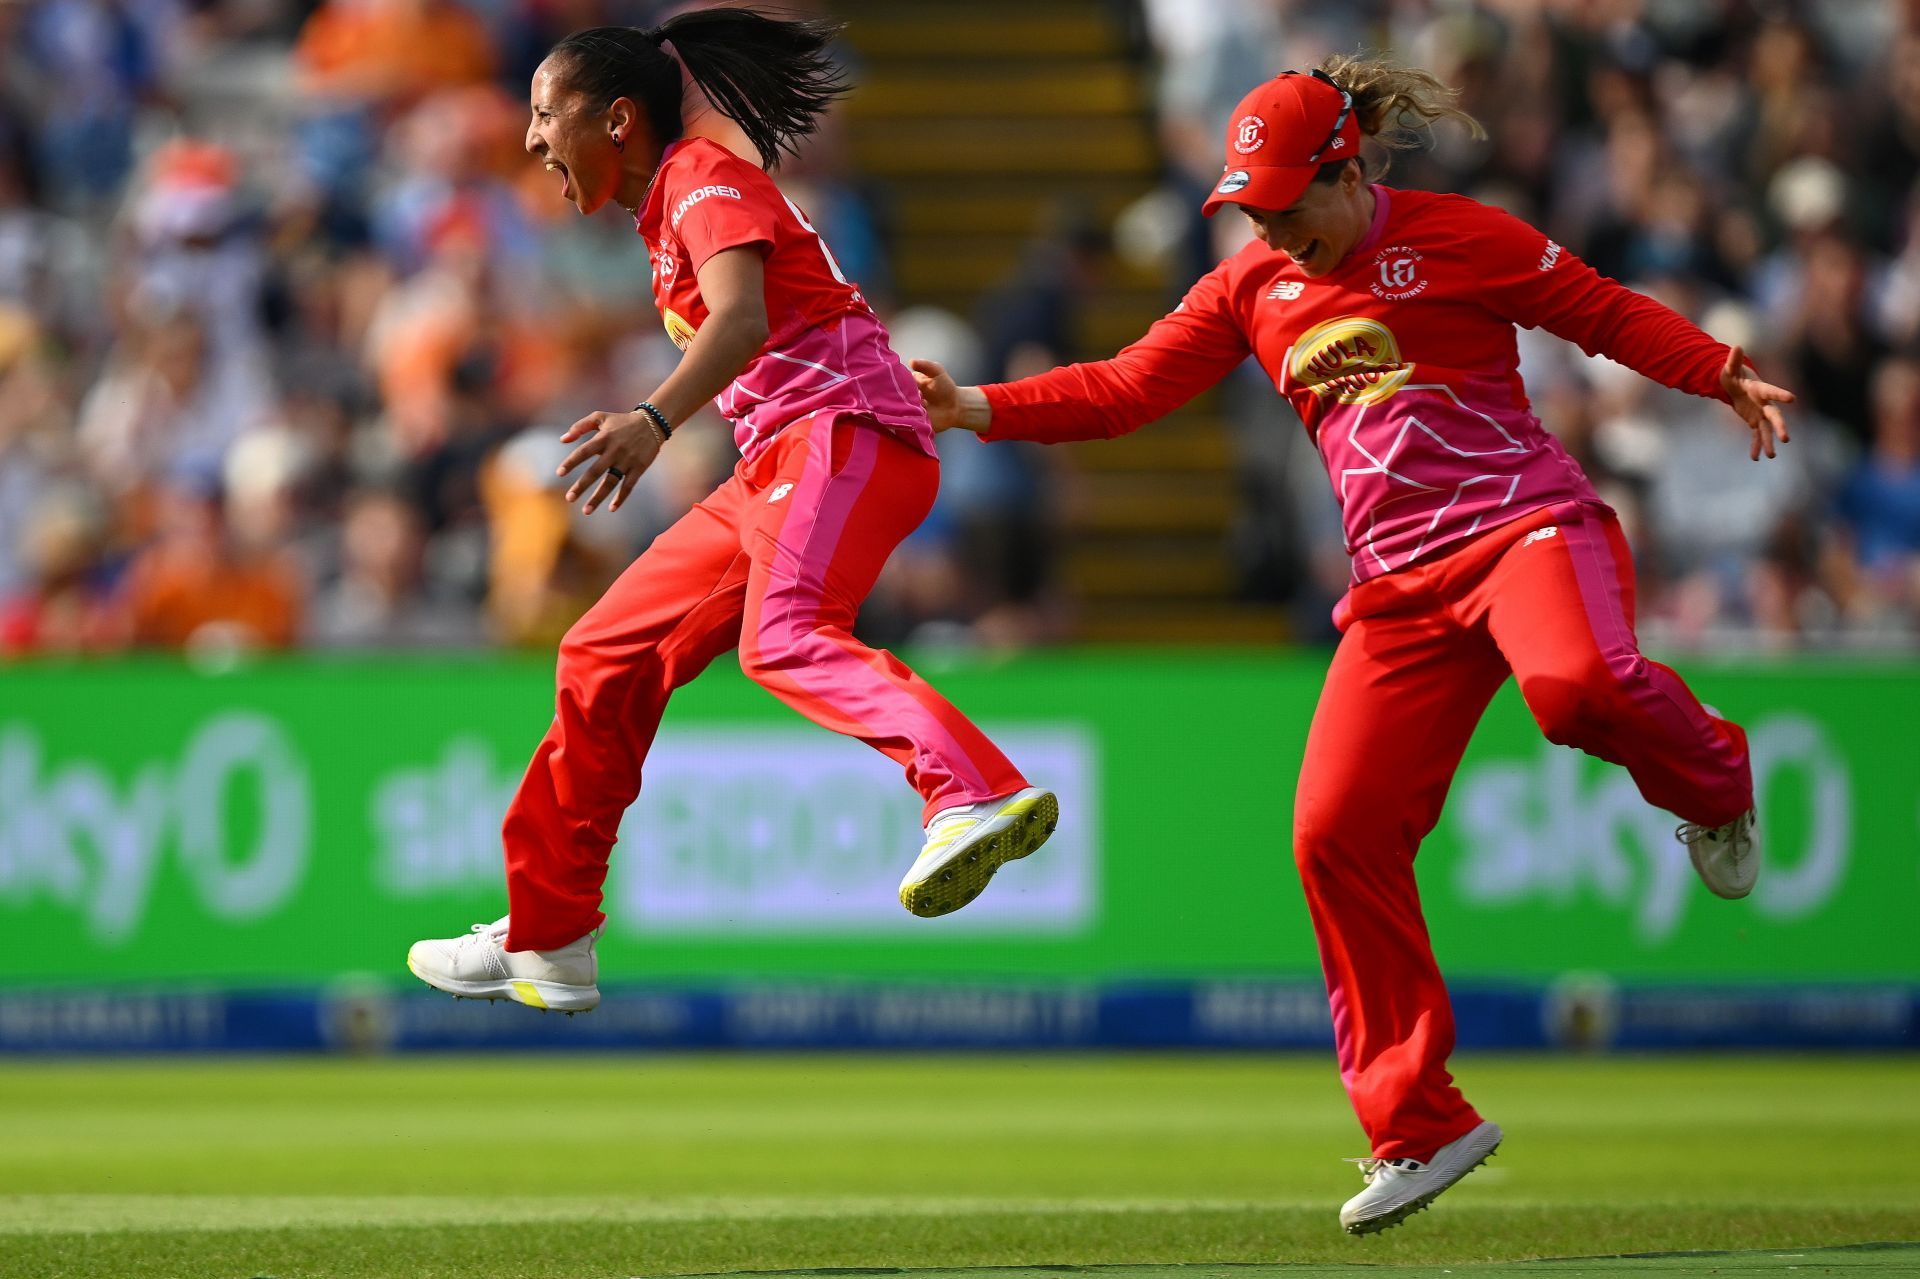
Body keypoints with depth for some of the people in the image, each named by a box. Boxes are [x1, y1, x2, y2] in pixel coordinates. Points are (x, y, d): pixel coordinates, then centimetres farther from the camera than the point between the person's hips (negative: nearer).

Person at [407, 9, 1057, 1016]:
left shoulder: (706, 176, -8)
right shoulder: (667, 204, 22)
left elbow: (741, 318, -26)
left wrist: (656, 421, -41)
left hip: (847, 435, -10)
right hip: (775, 472, 10)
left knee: (783, 638, -35)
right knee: (606, 659, 14)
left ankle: (981, 793, -57)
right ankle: (545, 941, 25)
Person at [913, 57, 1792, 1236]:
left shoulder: (1455, 238, -1)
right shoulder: (1253, 289, 14)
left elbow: (1606, 312, 3)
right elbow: (1128, 388, 12)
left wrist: (1728, 377, -7)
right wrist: (977, 409, 2)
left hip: (1526, 523, -5)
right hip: (1401, 586, 5)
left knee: (1578, 685, -38)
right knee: (1340, 830, -7)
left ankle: (1710, 781, 0)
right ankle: (1417, 1126, 3)